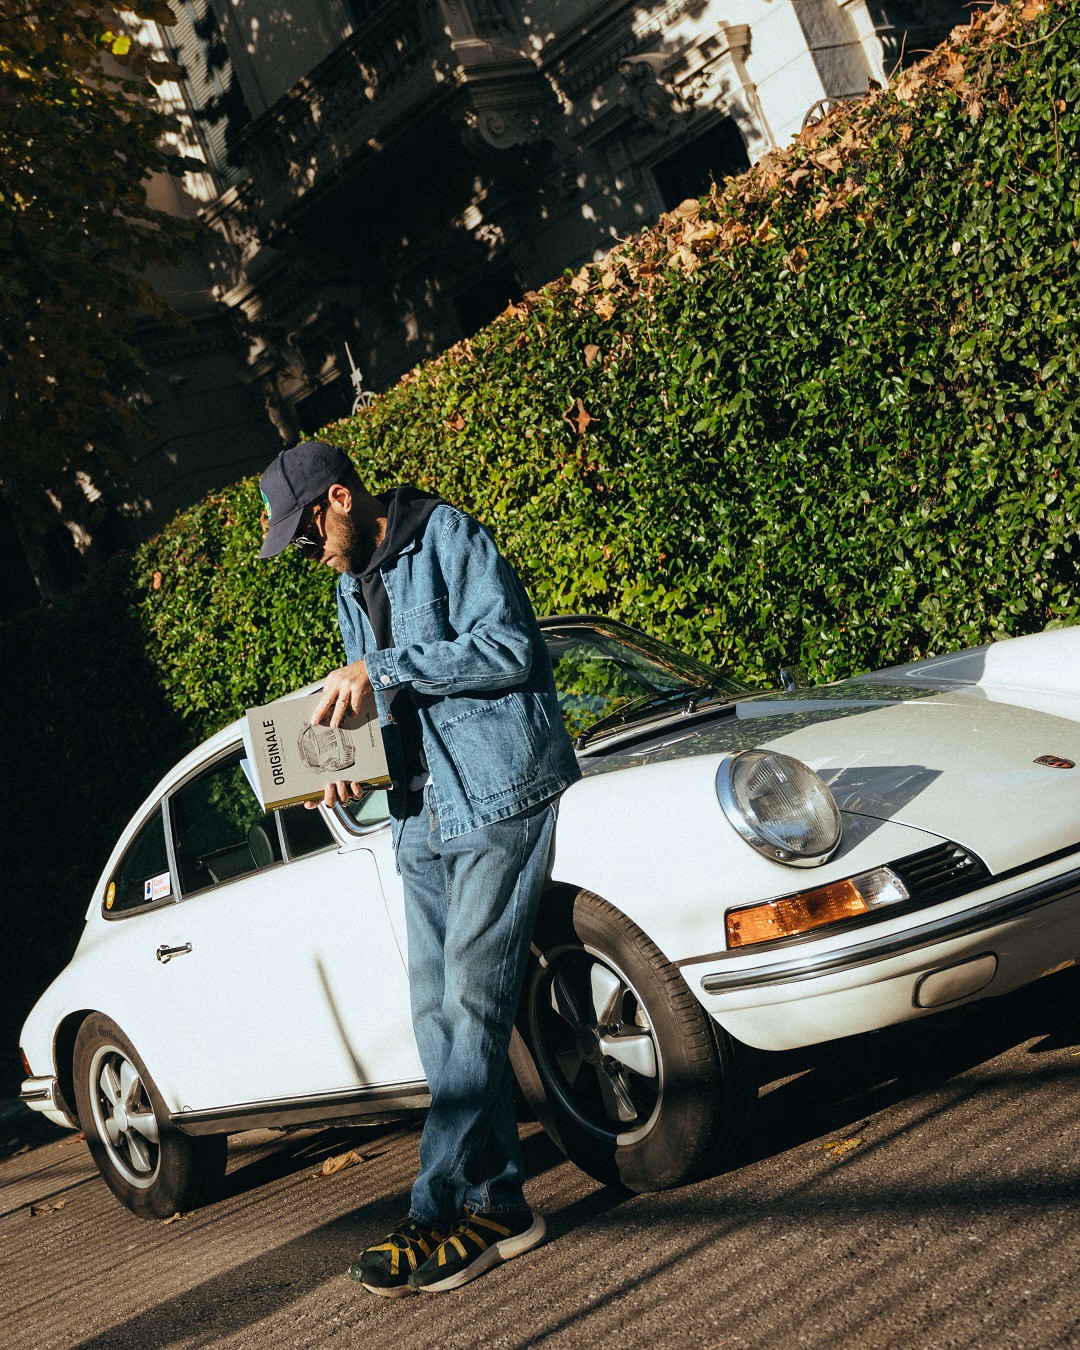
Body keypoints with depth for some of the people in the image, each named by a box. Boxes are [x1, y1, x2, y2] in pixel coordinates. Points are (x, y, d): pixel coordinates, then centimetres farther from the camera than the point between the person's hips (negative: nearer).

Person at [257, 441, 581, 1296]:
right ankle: (500, 1205, 9)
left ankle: (443, 1217, -7)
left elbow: (509, 649, -15)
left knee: (472, 1005, -11)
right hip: (424, 819, 8)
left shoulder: (449, 537, -4)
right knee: (439, 1018, 3)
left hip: (502, 796, -8)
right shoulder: (352, 588, 20)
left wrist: (381, 670, -15)